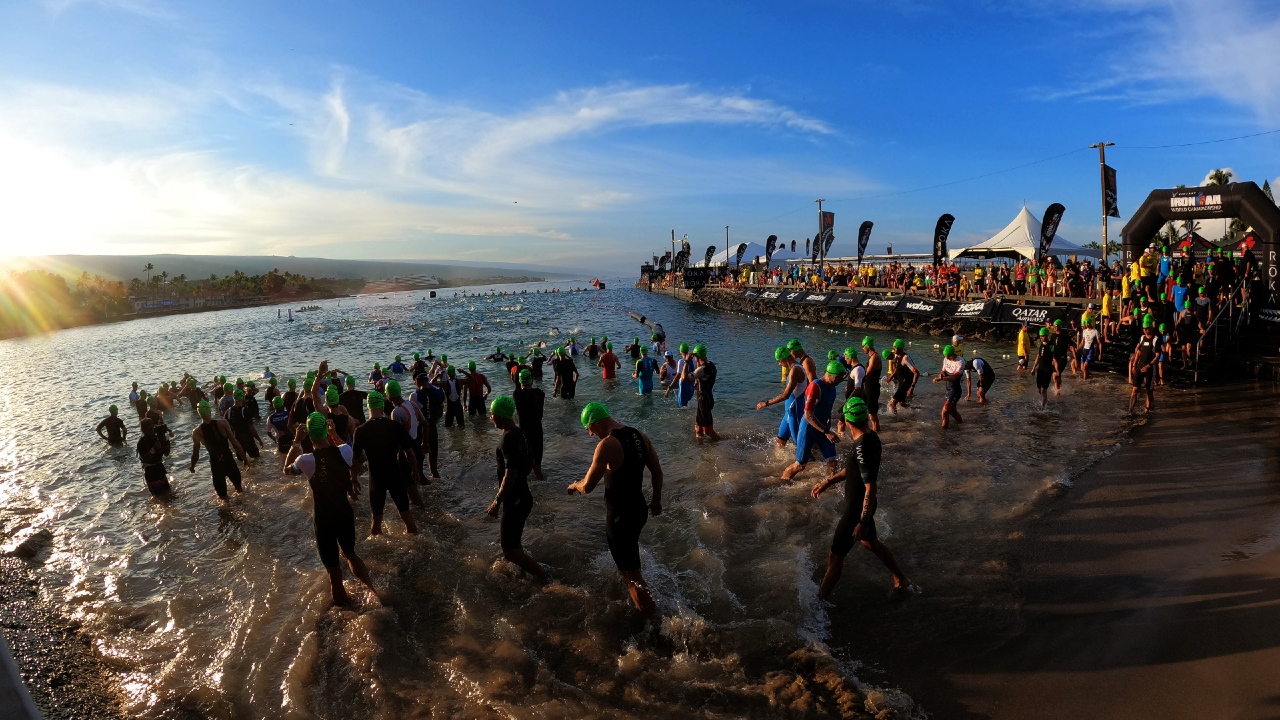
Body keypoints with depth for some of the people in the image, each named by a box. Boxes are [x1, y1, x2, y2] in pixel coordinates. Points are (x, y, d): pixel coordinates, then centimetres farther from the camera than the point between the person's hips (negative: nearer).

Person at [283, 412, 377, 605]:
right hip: (345, 513, 3)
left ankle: (342, 601, 33)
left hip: (323, 519, -3)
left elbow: (287, 469, 2)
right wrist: (333, 433, 10)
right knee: (350, 553, 28)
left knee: (332, 566, 16)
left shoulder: (306, 460, -22)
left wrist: (296, 442, 0)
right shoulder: (344, 451, -14)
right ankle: (371, 588, 29)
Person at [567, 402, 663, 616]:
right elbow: (657, 472, 8)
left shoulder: (608, 444, -24)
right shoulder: (640, 436, -1)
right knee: (628, 558, 33)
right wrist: (657, 500, 21)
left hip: (620, 517, -9)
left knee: (632, 576, 5)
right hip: (640, 510, 9)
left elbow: (587, 486, -22)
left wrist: (575, 485, 0)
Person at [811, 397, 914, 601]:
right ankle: (902, 582, 47)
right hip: (862, 505, 10)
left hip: (858, 509, -10)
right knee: (869, 541, 31)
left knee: (835, 556, 3)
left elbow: (871, 488, -30)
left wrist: (863, 522, -26)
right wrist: (828, 481, 13)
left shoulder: (863, 447, -31)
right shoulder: (870, 437, -1)